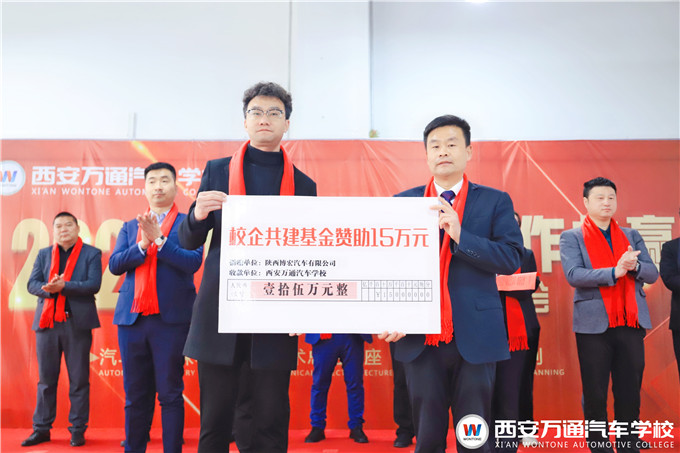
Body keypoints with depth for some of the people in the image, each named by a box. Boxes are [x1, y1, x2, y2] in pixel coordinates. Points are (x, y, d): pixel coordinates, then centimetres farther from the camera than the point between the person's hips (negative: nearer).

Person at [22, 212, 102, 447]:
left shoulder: (91, 253, 4)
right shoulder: (44, 254, 15)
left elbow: (93, 285, -8)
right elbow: (32, 284, 5)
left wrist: (63, 286, -19)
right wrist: (49, 289, -16)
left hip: (77, 322, -3)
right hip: (47, 321, 3)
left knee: (78, 379, 1)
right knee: (46, 378, 9)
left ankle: (77, 430, 10)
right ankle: (41, 428, 20)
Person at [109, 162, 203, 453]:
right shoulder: (130, 227, 18)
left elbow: (193, 262, -8)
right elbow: (114, 265, 6)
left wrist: (159, 239, -15)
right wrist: (143, 244, -9)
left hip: (171, 318, -4)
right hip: (132, 318, 4)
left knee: (170, 394, 1)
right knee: (135, 394, 11)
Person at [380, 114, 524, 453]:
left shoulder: (495, 202, 5)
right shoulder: (402, 203, 9)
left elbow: (511, 258, -7)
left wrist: (460, 236, -19)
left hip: (475, 336, -1)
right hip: (420, 338, 1)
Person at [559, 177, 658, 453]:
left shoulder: (631, 236, 14)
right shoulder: (571, 237, 2)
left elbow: (652, 274, 7)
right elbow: (573, 275, -12)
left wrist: (634, 266, -15)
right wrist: (615, 271, -22)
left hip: (631, 323, 3)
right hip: (594, 325, -3)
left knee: (630, 394, 8)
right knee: (595, 396, 4)